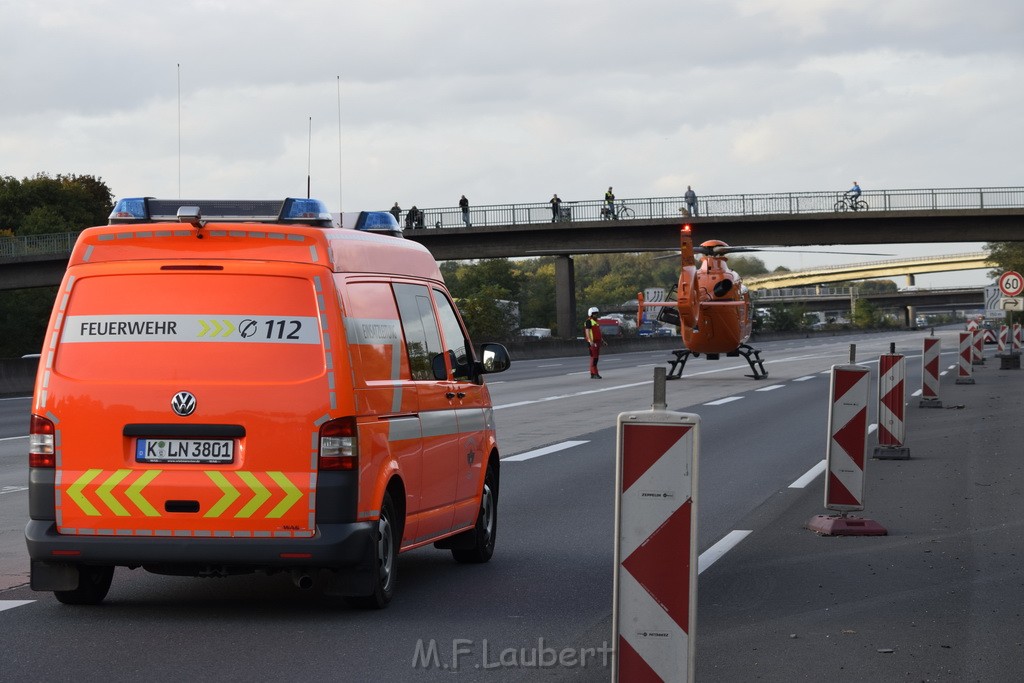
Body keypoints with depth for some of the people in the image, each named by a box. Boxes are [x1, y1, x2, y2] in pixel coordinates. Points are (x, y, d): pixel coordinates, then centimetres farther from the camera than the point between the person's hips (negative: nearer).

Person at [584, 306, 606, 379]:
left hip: (597, 342, 10)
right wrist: (591, 341, -27)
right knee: (594, 358, -12)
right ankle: (594, 374, -15)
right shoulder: (588, 321, -10)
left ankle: (593, 373, 13)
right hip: (593, 342, -10)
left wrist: (602, 340, 23)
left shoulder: (595, 321, 21)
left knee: (596, 358, 9)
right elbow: (587, 332, -18)